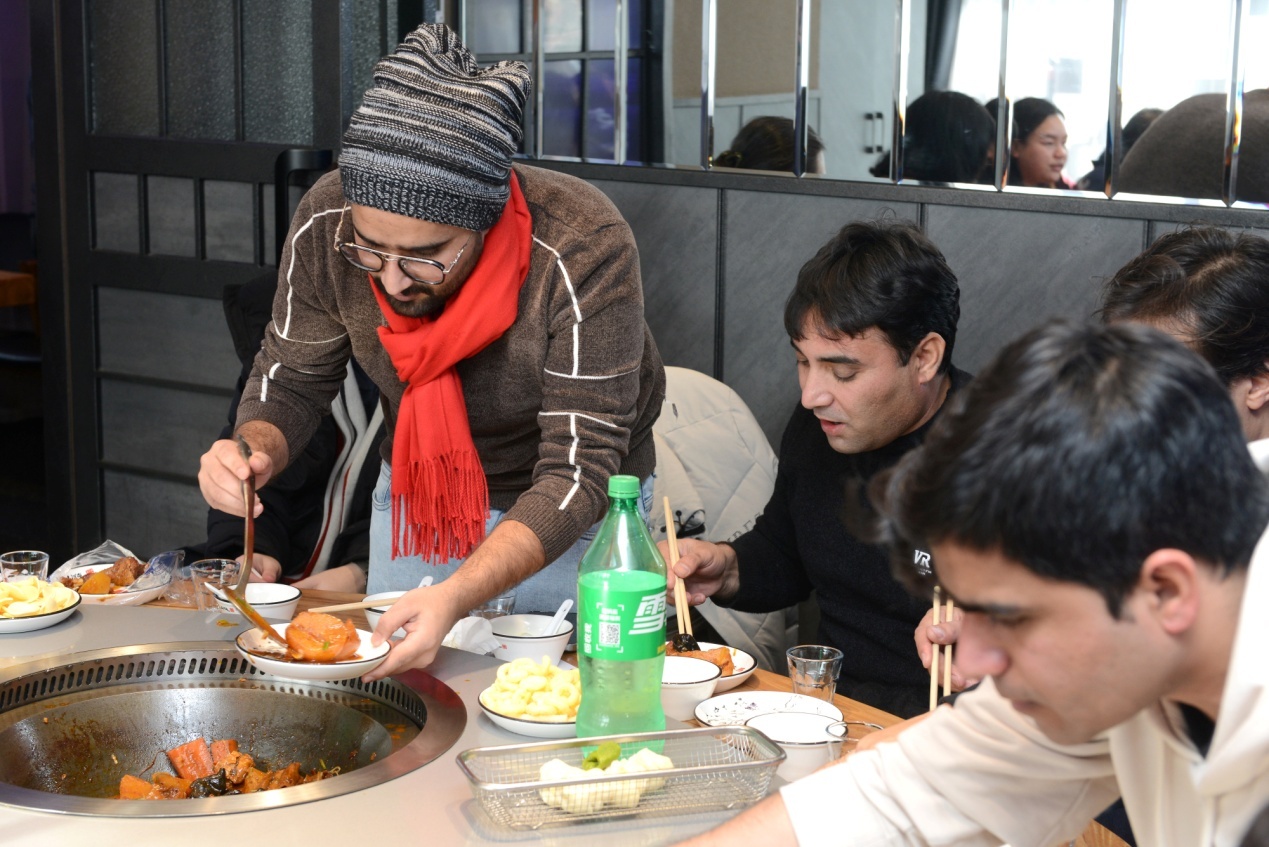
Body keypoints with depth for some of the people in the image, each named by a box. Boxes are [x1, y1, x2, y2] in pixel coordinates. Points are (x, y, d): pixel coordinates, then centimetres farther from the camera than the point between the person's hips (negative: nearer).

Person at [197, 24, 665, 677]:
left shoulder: (585, 249, -36)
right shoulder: (326, 225, -23)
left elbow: (577, 471, -35)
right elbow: (290, 379, -7)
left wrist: (457, 597, -49)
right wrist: (254, 451, -30)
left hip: (569, 519, -3)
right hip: (414, 490, 4)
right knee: (382, 681, 16)